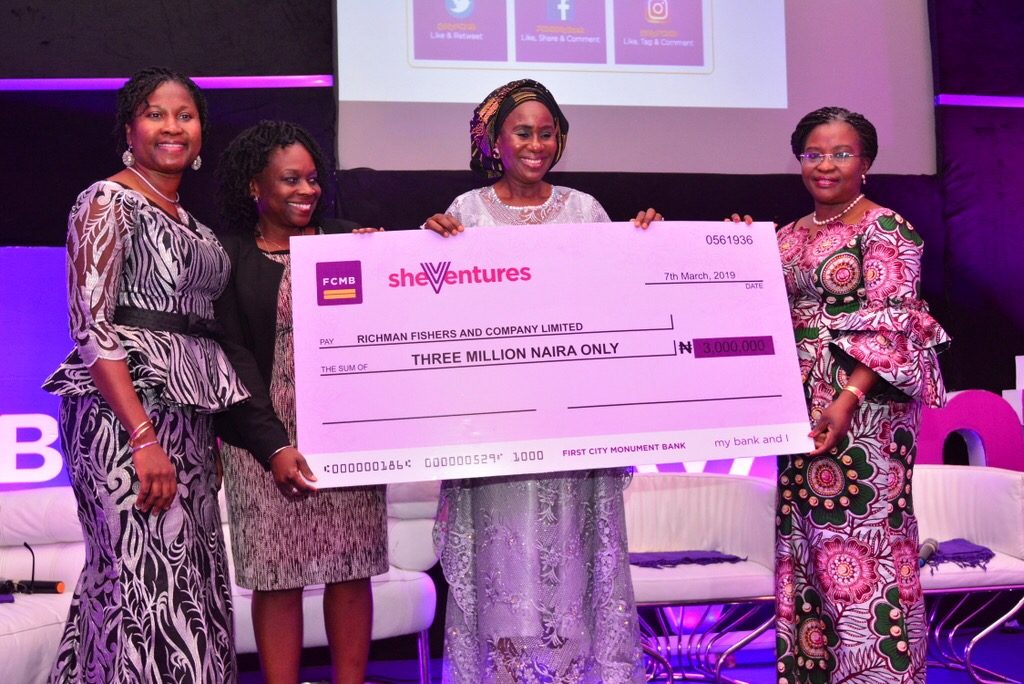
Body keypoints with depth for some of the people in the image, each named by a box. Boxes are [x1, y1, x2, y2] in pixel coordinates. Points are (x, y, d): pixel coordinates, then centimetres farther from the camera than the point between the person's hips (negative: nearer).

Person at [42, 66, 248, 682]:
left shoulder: (188, 223, 19)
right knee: (150, 580, -10)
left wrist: (210, 437, 15)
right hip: (127, 408, -8)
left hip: (188, 413, 8)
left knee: (193, 578, 7)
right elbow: (91, 326, -12)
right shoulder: (108, 202, -3)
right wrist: (144, 438, -20)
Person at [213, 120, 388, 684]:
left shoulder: (346, 242, 11)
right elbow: (232, 358, -4)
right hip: (266, 433, -2)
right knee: (278, 577, -1)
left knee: (351, 572, 4)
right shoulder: (228, 257, 4)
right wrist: (274, 445, -13)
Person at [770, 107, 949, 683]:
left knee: (862, 535, -7)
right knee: (805, 537, 9)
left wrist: (848, 399, -22)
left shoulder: (884, 228, -5)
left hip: (864, 404, -7)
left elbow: (889, 321, -13)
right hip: (803, 407, 7)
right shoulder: (789, 236, 15)